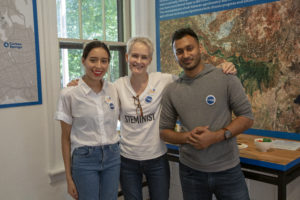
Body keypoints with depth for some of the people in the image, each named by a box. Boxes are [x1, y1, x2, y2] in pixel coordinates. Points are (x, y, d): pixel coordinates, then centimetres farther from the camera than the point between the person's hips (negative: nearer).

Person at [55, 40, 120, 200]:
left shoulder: (113, 90, 0)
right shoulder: (69, 94, -9)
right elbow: (66, 138, -4)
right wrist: (69, 177, -3)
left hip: (112, 156, 4)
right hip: (84, 159, -3)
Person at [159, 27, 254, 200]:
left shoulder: (226, 78, -6)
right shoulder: (172, 91, 2)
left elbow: (247, 118, -5)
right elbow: (164, 131, 6)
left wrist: (216, 136, -18)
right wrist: (186, 137, -13)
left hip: (228, 170, -2)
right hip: (191, 171, 2)